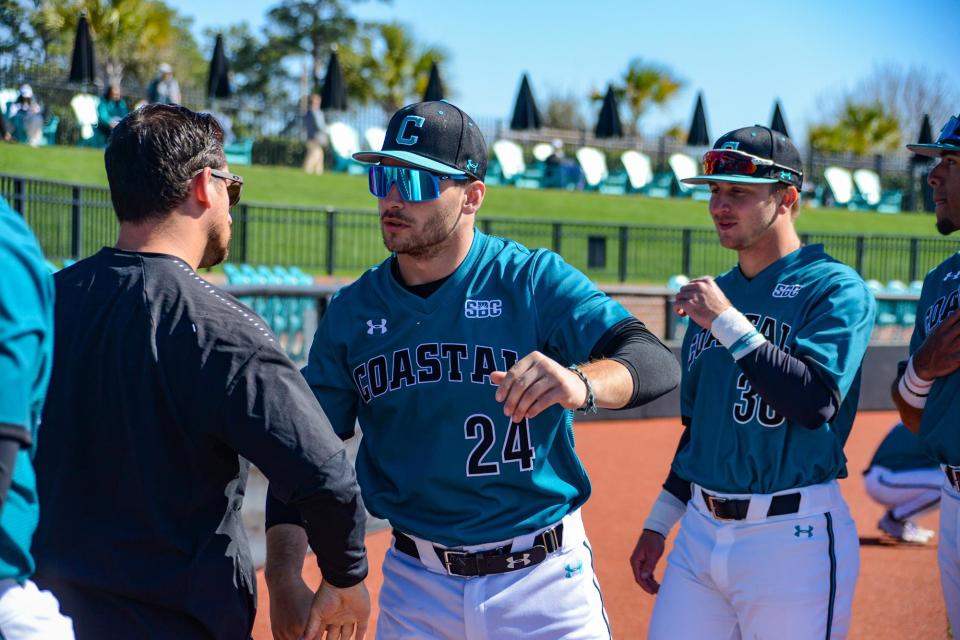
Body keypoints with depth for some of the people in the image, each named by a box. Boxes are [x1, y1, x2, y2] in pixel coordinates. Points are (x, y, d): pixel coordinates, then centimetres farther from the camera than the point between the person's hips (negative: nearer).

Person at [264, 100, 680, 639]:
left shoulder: (535, 281, -10)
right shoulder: (352, 312, 1)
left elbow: (657, 364, -23)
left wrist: (580, 383, -46)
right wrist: (286, 582, -11)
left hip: (544, 579, -3)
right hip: (416, 590, 3)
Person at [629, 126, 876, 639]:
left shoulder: (836, 289, -8)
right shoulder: (712, 294, 13)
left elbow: (816, 403, -23)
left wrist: (727, 321, -19)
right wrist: (658, 524, 18)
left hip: (793, 537, -6)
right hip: (699, 533, 6)